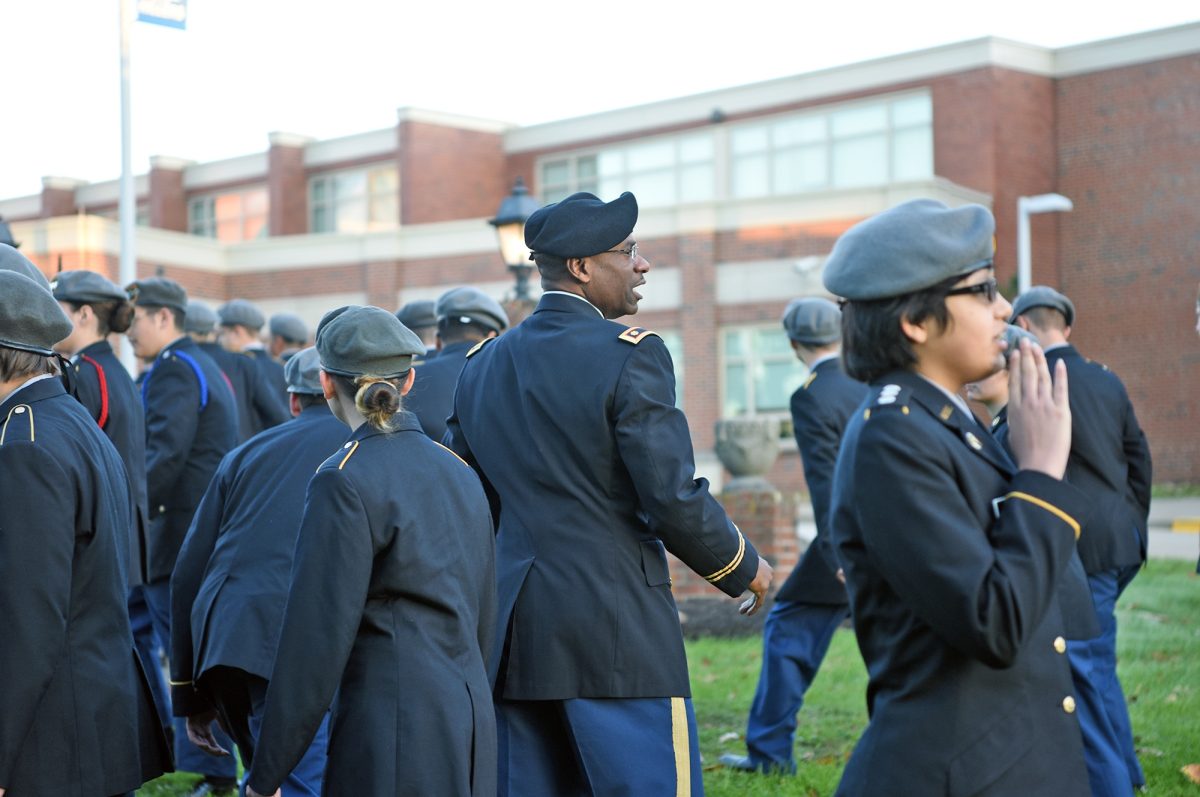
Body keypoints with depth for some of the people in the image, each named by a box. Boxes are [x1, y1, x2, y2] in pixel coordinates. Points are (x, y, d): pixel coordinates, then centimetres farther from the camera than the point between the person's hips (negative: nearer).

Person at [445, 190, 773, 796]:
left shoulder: (482, 364, 11)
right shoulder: (629, 354, -10)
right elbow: (673, 497, -14)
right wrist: (744, 569, 3)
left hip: (513, 634, 7)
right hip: (616, 633, -7)